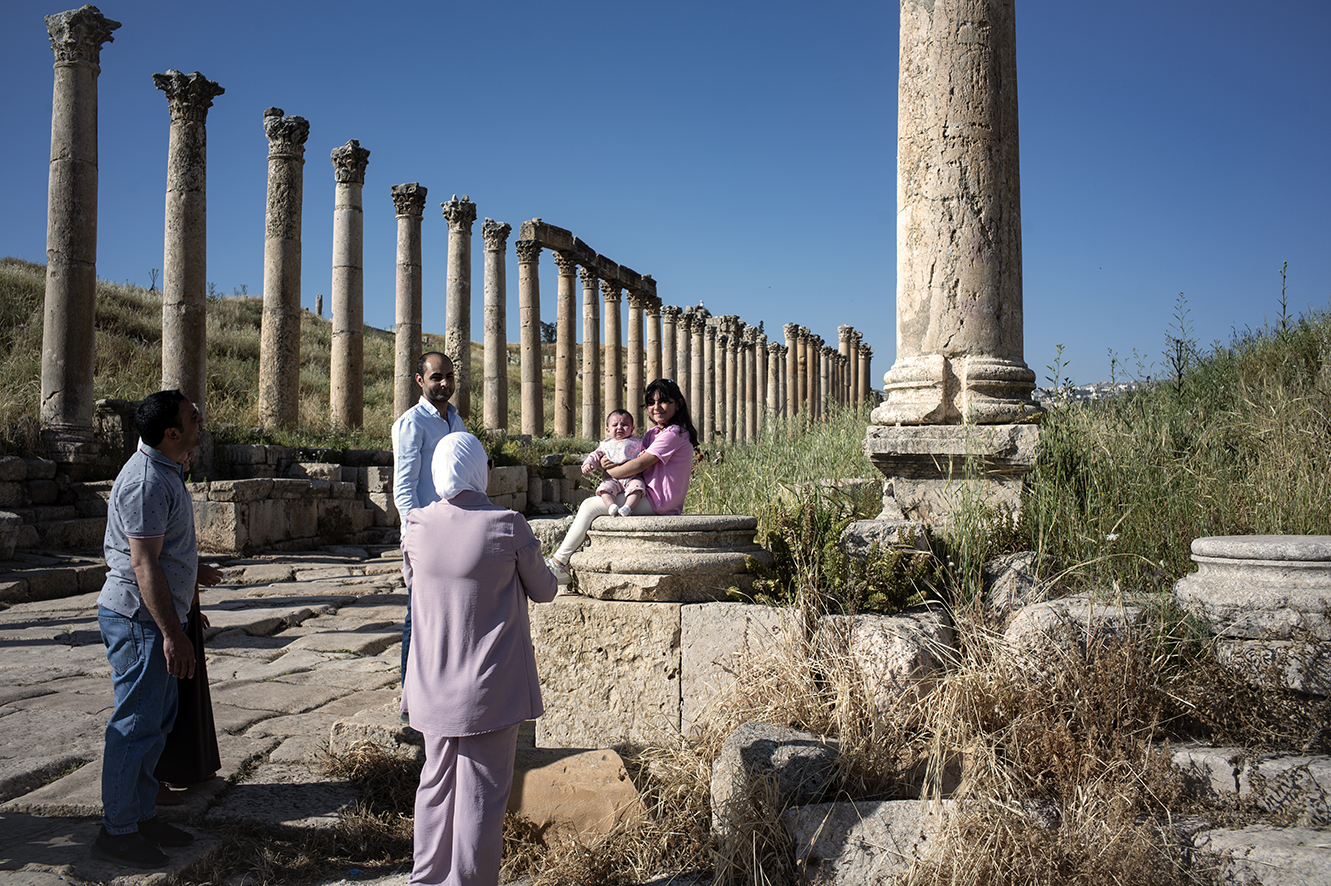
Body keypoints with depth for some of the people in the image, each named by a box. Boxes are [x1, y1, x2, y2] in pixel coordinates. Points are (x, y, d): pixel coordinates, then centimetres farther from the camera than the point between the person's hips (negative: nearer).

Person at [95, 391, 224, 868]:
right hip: (140, 618, -10)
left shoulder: (165, 471, 11)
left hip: (158, 616, 11)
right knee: (137, 723, -2)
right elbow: (144, 564, -25)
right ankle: (117, 830, 10)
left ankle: (141, 814, 27)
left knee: (157, 720, 16)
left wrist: (194, 571, 37)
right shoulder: (147, 481, -22)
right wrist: (172, 634, -25)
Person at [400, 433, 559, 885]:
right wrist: (549, 576, 18)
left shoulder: (416, 525, -6)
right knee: (481, 792, 7)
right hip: (490, 688, -4)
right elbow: (543, 591, -3)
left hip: (433, 686, 5)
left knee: (436, 783, 20)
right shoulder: (507, 527, -17)